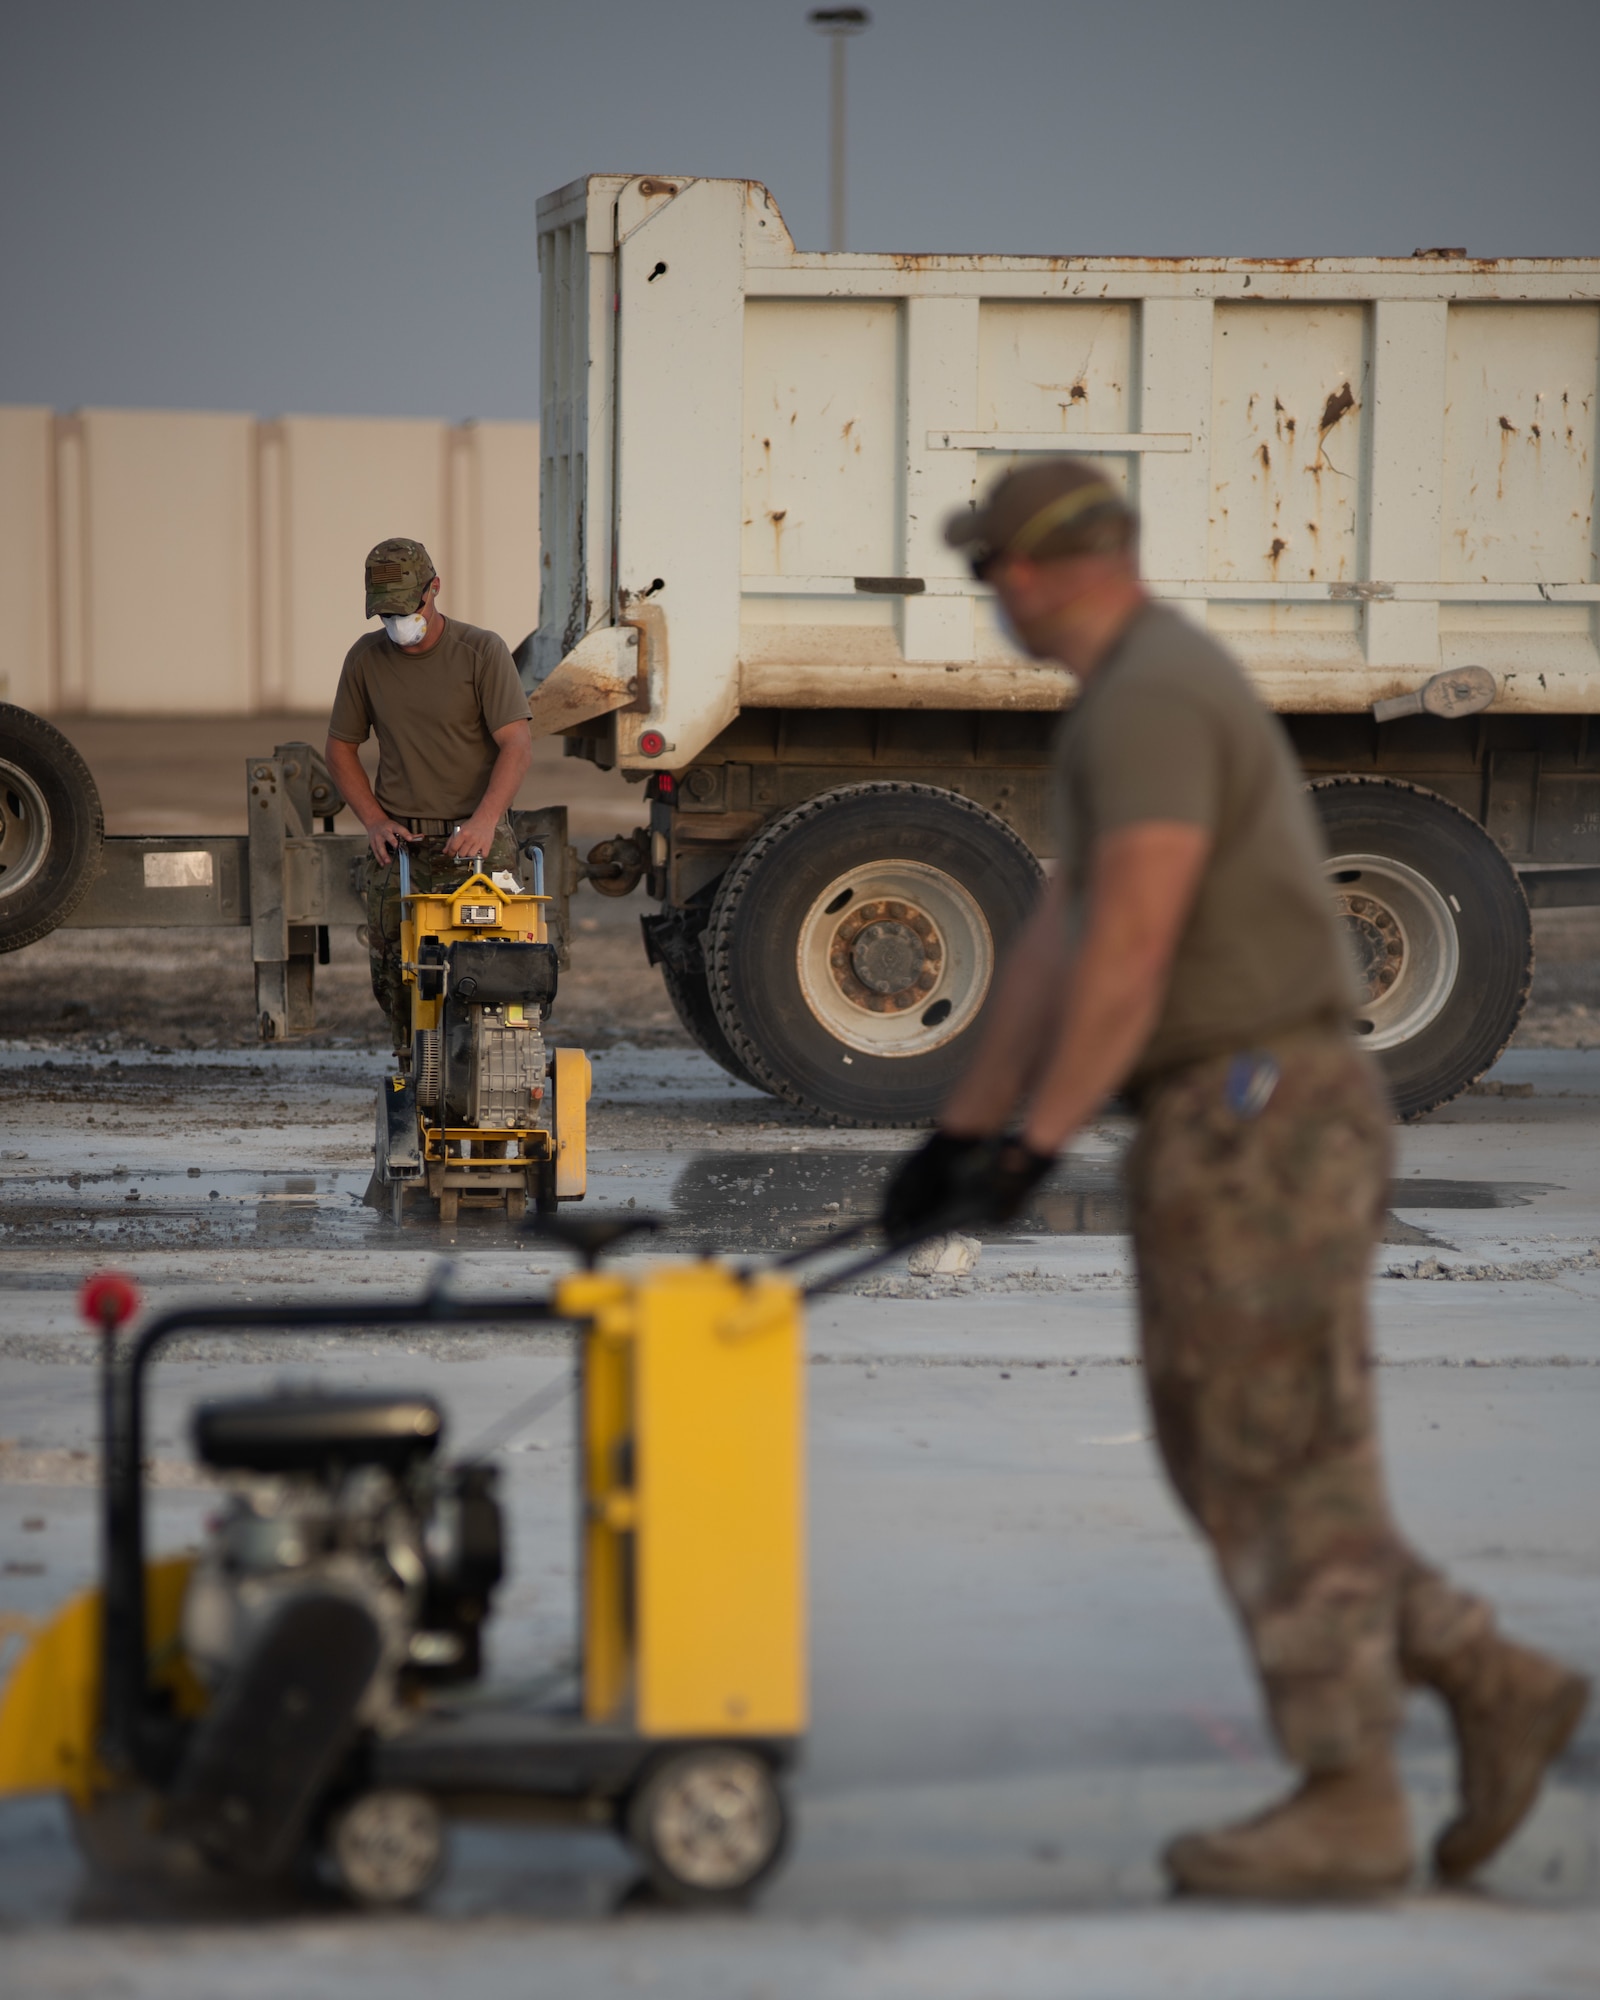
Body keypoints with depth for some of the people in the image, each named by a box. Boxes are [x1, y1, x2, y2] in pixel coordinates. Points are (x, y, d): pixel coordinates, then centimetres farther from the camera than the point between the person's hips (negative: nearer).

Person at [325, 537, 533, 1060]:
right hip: (398, 845, 4)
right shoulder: (367, 658, 7)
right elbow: (341, 748, 16)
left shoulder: (483, 652, -5)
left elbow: (518, 744, -12)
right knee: (394, 978, 1)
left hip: (474, 843, -4)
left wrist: (485, 818, -27)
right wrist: (374, 821, 1)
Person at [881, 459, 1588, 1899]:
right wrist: (960, 1134, 19)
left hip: (1258, 1118, -10)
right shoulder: (1163, 693, 20)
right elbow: (1059, 942, 20)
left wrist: (1032, 1146, -19)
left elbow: (1130, 947, -22)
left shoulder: (1148, 698, -14)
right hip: (1238, 1128, 10)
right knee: (1228, 1460, 12)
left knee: (1280, 1465, -5)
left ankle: (1348, 1804, 0)